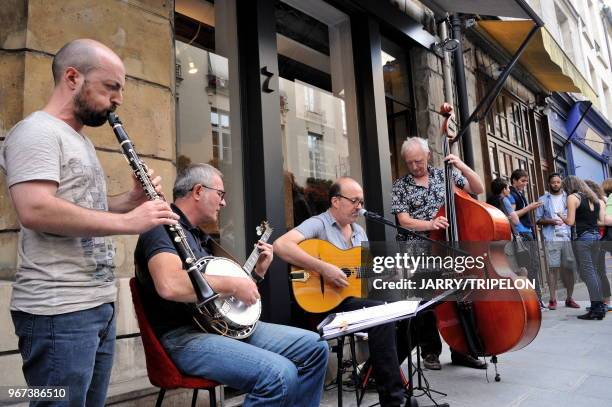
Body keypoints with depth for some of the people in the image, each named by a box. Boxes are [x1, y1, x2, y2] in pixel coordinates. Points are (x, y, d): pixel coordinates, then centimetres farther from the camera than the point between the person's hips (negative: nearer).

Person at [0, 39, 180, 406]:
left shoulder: (81, 140, 19)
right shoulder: (36, 131, -11)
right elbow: (35, 210, -25)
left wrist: (132, 200, 6)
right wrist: (128, 221, -23)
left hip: (100, 304, 9)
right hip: (58, 310, -9)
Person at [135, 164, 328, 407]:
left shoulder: (198, 235, 20)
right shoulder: (164, 227, -10)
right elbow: (170, 286, -31)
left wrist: (257, 271, 15)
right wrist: (232, 284, -20)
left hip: (229, 324, 9)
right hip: (184, 336, -9)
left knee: (315, 347, 1)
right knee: (280, 374, -29)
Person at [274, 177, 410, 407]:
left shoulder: (358, 231, 16)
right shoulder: (318, 224, -10)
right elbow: (281, 245, -27)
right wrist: (323, 268, -29)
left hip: (358, 296, 9)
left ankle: (382, 370, 15)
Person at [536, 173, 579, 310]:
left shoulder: (568, 198, 14)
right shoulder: (543, 200, 10)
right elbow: (538, 220, 7)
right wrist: (550, 221, -11)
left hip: (568, 237, 2)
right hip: (551, 239, -2)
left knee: (569, 267, 2)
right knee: (553, 267, -4)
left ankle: (569, 298, 12)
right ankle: (552, 299, 0)